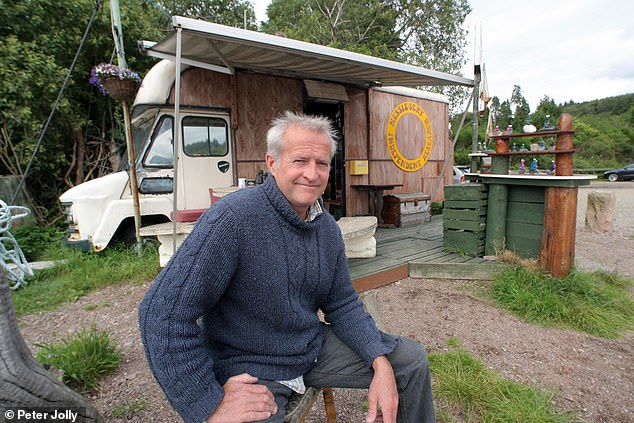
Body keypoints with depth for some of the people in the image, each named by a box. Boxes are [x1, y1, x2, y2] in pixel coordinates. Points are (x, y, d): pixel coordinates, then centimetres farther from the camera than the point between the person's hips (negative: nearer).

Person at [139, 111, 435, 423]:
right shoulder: (233, 218, -25)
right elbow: (163, 310, -25)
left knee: (413, 360, 8)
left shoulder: (328, 228, -1)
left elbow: (343, 304, 5)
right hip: (248, 371, -6)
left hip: (314, 349, 7)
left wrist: (380, 362, -9)